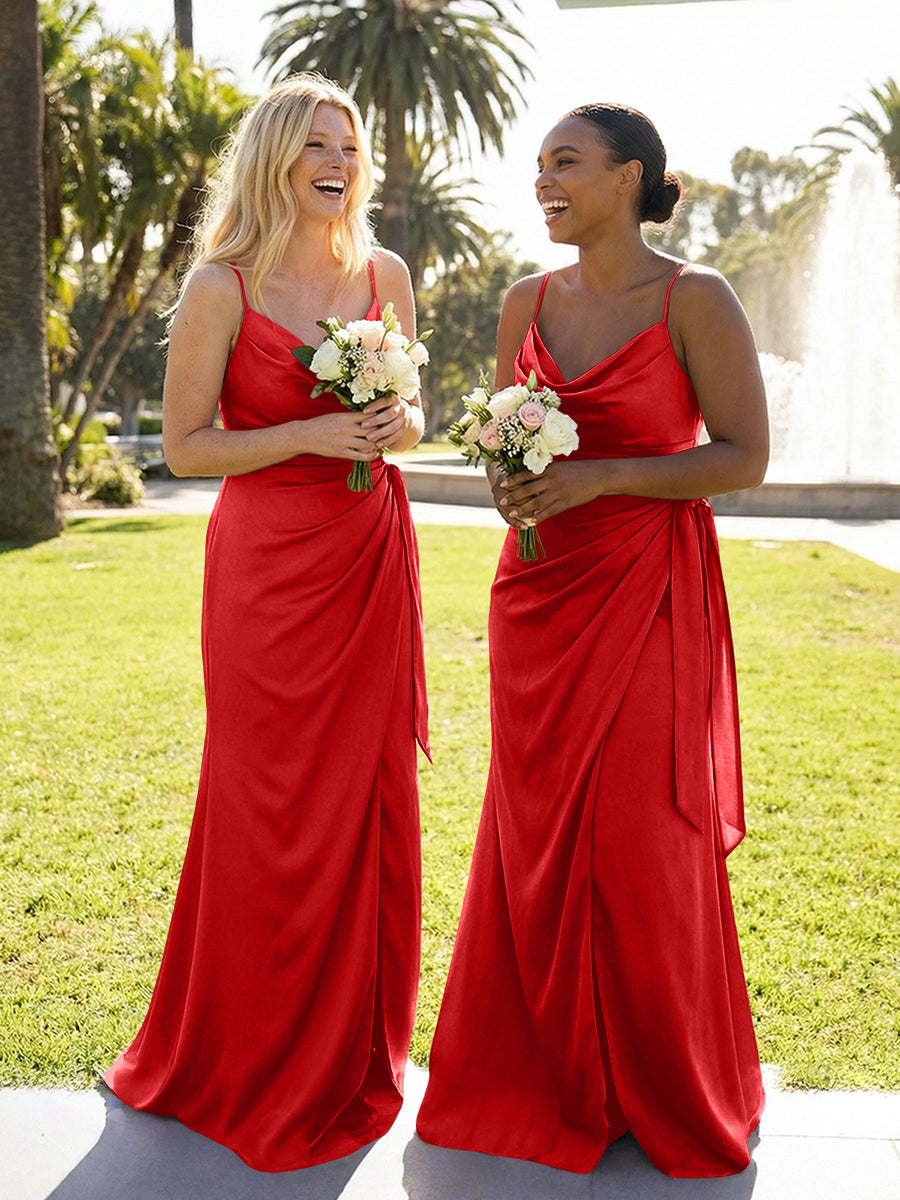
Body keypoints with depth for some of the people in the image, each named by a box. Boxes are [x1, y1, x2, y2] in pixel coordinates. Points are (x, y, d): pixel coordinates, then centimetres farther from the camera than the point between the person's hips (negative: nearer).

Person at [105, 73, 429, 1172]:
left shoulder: (386, 276, 8)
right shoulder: (222, 285, -5)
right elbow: (185, 444, -5)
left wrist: (401, 425, -5)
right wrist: (309, 435, -16)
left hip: (371, 561, 4)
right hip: (268, 569, -4)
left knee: (368, 801, 9)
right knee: (272, 813, 3)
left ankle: (351, 1051, 28)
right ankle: (261, 1066, 24)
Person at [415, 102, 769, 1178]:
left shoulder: (695, 300, -7)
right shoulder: (528, 301, 8)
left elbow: (745, 456, -9)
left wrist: (596, 477, -18)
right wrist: (505, 477, -5)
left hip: (648, 593, -5)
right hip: (538, 590, 5)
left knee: (641, 838, 0)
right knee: (537, 826, 9)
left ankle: (665, 1089, 24)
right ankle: (549, 1072, 28)